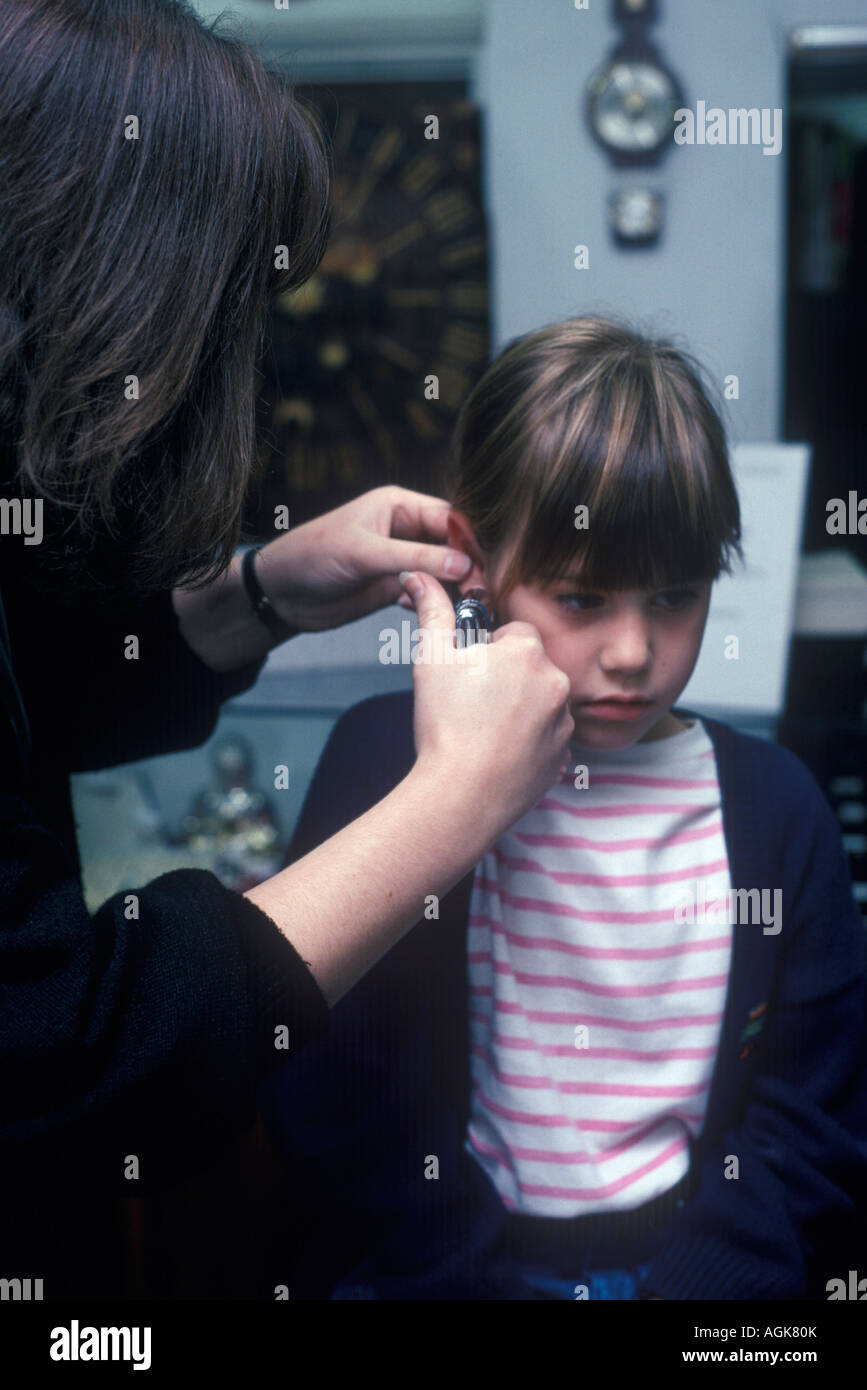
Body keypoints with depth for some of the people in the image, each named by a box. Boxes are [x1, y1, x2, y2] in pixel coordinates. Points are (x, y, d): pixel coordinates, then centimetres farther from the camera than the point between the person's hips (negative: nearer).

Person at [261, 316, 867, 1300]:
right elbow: (329, 1104, -5)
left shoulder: (771, 803, 2)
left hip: (694, 1250, 2)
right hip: (434, 1256, -1)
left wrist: (698, 1281, -8)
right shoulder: (386, 763, -4)